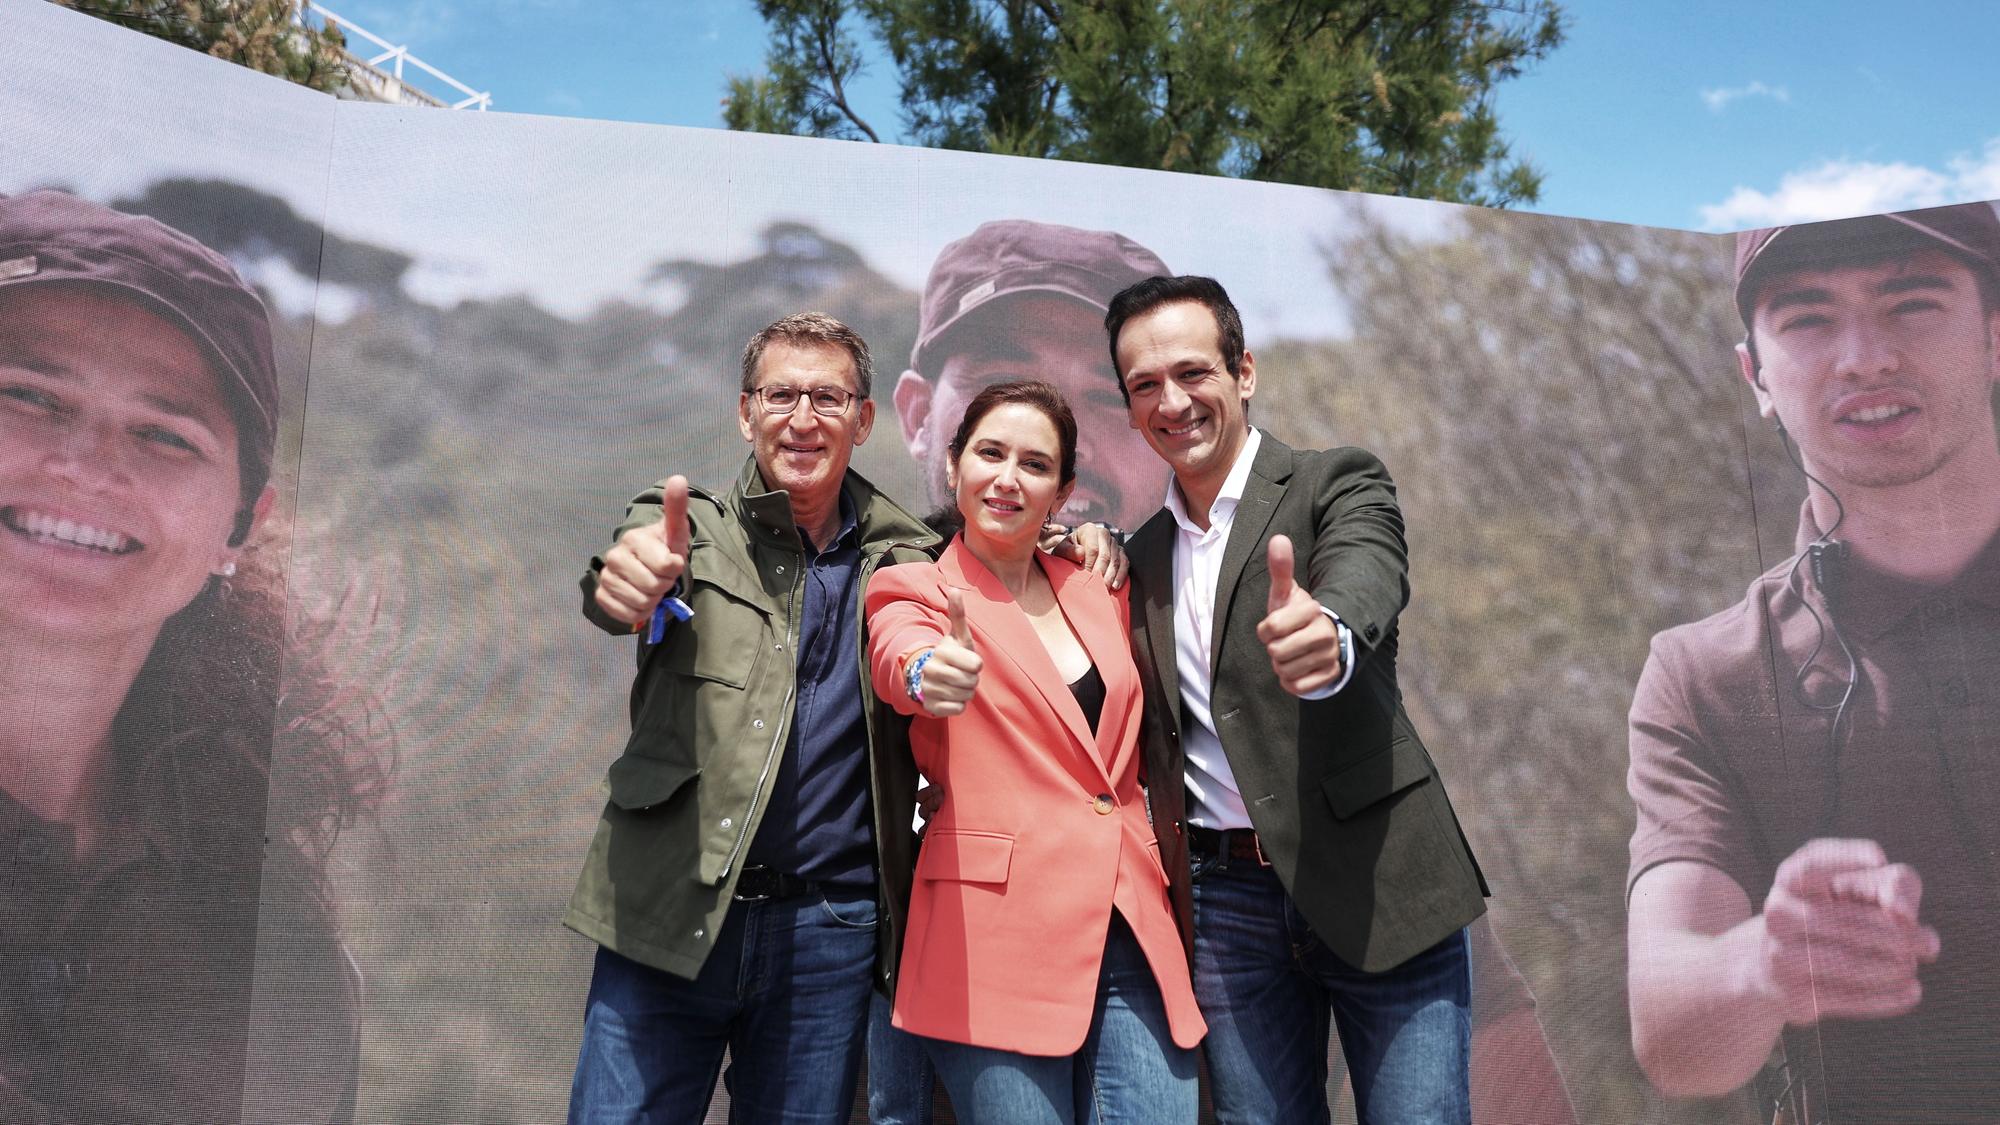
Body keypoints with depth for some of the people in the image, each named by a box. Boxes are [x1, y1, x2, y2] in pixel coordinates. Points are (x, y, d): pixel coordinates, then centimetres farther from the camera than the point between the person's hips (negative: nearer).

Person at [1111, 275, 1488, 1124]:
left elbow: (1365, 587, -26)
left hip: (1376, 883, -4)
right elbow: (1155, 730, 13)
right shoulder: (1142, 553, 12)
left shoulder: (1340, 484, -3)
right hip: (1227, 903, 4)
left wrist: (1328, 637, -49)